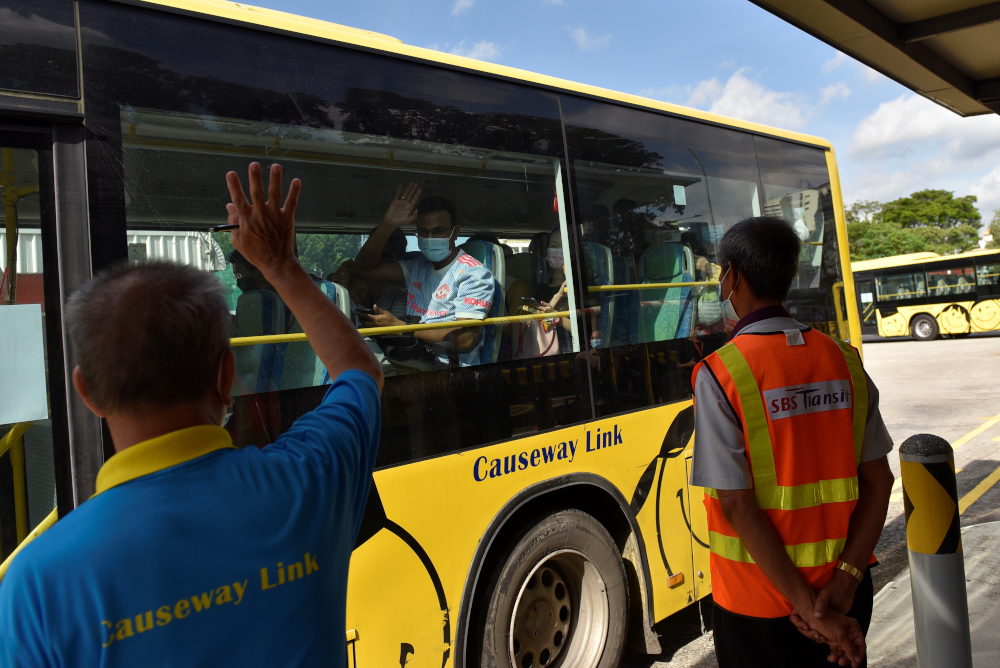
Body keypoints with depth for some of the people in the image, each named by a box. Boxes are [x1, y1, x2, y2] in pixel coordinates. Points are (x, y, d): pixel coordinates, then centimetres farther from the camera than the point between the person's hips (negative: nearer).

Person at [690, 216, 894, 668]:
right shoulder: (843, 360, -2)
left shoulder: (719, 374, -18)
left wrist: (808, 607, -15)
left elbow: (736, 505, -21)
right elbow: (878, 480, -3)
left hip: (759, 603, -4)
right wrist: (843, 583, -8)